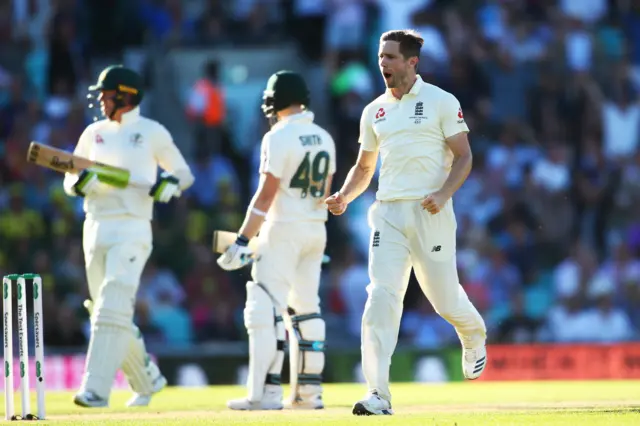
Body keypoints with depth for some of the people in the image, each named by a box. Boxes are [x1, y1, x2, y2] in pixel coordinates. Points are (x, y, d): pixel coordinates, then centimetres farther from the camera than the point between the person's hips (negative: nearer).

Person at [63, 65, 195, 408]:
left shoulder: (152, 132, 1)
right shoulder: (94, 133, 13)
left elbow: (184, 173, 8)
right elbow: (70, 182, 14)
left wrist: (169, 184, -15)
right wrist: (83, 181, -10)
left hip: (132, 230, -6)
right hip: (95, 227, 6)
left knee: (113, 309, -17)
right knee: (105, 312, 9)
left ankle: (96, 389, -23)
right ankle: (148, 380, 26)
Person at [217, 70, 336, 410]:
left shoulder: (278, 138, -13)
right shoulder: (323, 138, 9)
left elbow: (266, 194, -18)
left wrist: (242, 241, -19)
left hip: (284, 229, -8)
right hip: (316, 230, 8)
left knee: (266, 309, -8)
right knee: (306, 310, 13)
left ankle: (266, 392, -14)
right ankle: (309, 391, 13)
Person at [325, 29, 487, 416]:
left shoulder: (441, 102, -1)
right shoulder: (375, 111, 13)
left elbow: (464, 157, -2)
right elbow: (364, 168, 20)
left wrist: (443, 194, -19)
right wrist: (345, 197, 0)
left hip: (431, 213, -3)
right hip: (388, 214, 3)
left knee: (444, 297, 4)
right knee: (381, 298, -12)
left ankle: (474, 338, 42)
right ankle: (379, 395, -17)